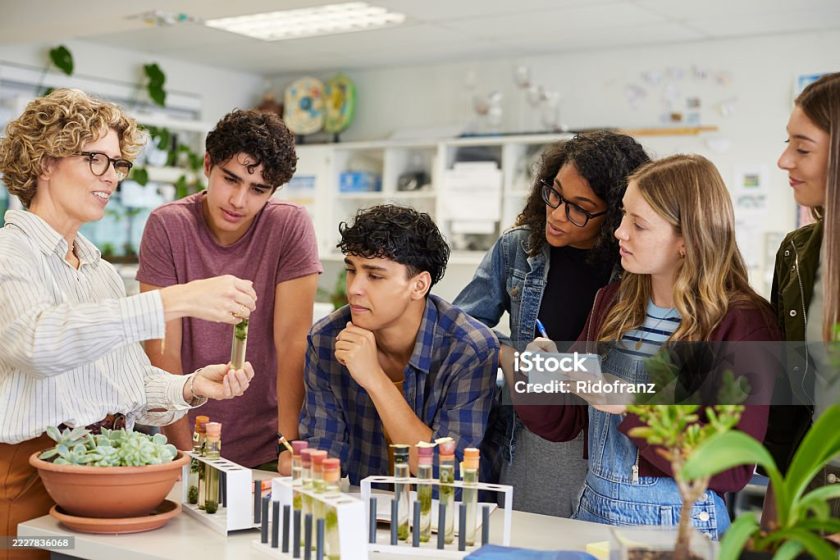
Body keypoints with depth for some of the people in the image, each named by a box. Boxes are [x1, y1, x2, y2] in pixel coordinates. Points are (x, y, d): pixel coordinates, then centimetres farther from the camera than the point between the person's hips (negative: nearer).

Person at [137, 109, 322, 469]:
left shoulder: (292, 226, -7)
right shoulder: (167, 226, -6)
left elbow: (292, 343, -11)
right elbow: (163, 349, -9)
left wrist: (289, 450, -17)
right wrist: (185, 452, -14)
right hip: (187, 437, 1)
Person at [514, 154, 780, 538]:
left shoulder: (741, 323, -11)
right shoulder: (612, 301, 5)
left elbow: (731, 470, -14)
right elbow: (566, 424, 10)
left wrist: (634, 407, -20)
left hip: (680, 525, -4)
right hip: (592, 509, 5)